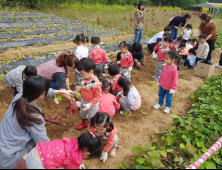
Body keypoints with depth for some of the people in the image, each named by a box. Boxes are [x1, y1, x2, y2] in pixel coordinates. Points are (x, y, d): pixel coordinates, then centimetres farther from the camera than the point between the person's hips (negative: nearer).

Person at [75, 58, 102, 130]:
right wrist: (77, 92, -8)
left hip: (92, 104, -7)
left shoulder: (95, 83, -34)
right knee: (82, 114, 30)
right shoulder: (84, 79, -13)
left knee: (92, 118, 14)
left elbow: (98, 96, -26)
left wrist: (90, 104, -30)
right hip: (84, 101, 8)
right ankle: (84, 124, 60)